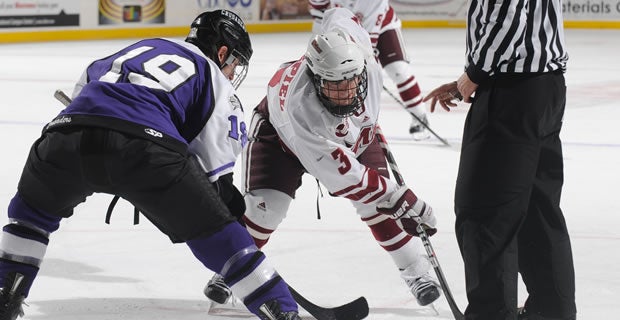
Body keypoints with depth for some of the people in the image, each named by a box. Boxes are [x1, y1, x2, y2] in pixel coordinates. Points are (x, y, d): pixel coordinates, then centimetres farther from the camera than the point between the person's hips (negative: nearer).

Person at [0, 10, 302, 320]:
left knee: (33, 209, 34)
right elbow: (214, 169, 15)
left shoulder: (139, 49, 39)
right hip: (144, 145, -3)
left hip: (68, 131, 4)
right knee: (212, 230, 12)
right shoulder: (215, 83, 24)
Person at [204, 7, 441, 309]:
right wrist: (397, 198, -49)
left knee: (376, 202, -10)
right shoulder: (299, 106, -47)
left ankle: (416, 270, 6)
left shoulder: (367, 66, -36)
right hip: (281, 129, -4)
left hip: (352, 131, 4)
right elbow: (343, 176, -46)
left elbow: (337, 15, -11)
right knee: (265, 204, -16)